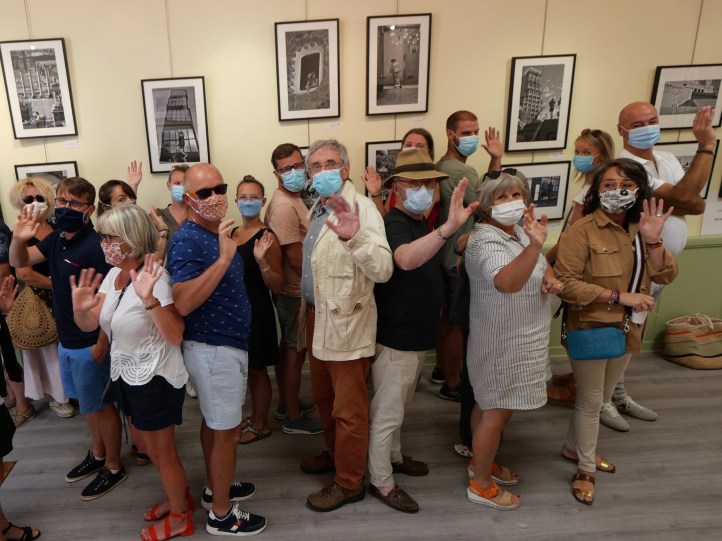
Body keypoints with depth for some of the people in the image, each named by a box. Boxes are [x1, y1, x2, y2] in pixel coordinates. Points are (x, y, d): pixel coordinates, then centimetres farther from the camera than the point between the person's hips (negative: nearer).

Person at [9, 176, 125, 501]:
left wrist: (101, 347, -20)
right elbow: (19, 262, 12)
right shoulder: (56, 239, 1)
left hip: (89, 345, -8)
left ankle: (113, 467, 28)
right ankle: (98, 454, 42)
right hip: (66, 341, 8)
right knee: (86, 402, 22)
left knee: (100, 406, 8)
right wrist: (19, 238, -10)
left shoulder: (95, 246, -24)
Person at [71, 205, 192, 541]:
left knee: (162, 451, 10)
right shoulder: (112, 274, 1)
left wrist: (149, 299, -42)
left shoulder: (154, 276, -24)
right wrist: (79, 308, -22)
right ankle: (178, 497, 48)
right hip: (126, 376, 9)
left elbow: (175, 337, -30)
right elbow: (89, 325, -1)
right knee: (144, 443, 25)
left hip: (155, 379, -9)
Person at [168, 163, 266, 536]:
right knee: (226, 431, 3)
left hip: (226, 345, 9)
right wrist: (224, 258, -35)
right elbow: (183, 303, -33)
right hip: (213, 349, -9)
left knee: (214, 423, 22)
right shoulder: (188, 240, -20)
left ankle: (215, 489, 40)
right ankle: (221, 514, 22)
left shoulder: (216, 233, 9)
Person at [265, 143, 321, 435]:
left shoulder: (292, 199, 9)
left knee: (288, 348, 20)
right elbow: (295, 258, -25)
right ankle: (293, 418, 19)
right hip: (297, 292, -10)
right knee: (295, 352, 3)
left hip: (292, 289, 10)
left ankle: (286, 403, 36)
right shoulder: (284, 206, -23)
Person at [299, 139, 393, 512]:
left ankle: (349, 482, 25)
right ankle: (334, 453, 46)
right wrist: (308, 309, 13)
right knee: (323, 396, 24)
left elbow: (383, 270, -30)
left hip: (346, 322, -8)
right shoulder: (317, 208, 9)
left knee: (348, 409, 6)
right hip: (317, 316, 9)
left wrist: (355, 236, -45)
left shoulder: (361, 208, -18)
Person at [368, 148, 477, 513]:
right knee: (386, 413, 5)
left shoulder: (420, 224, 9)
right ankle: (381, 482, 21)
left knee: (398, 406, 25)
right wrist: (448, 228, -58)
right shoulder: (392, 225, -20)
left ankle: (393, 457, 43)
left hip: (416, 335, 9)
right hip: (395, 338, -9)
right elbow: (406, 260, -46)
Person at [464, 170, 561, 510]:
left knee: (490, 404, 22)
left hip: (518, 339, 9)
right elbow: (506, 282, -45)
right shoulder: (486, 240, -25)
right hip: (503, 342, -9)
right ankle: (481, 485, 21)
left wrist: (550, 278, -4)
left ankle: (481, 461, 41)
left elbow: (541, 265, 18)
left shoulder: (517, 230, 6)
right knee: (498, 411, 3)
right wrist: (534, 244, -58)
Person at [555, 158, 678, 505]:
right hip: (590, 329, -7)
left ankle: (574, 447, 43)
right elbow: (565, 283, -24)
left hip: (626, 329, 7)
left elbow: (666, 276, -3)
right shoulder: (583, 231, -19)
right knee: (590, 401, 7)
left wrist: (653, 240, -19)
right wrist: (619, 296, -24)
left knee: (602, 398, 22)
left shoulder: (641, 227, 2)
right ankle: (586, 469, 28)